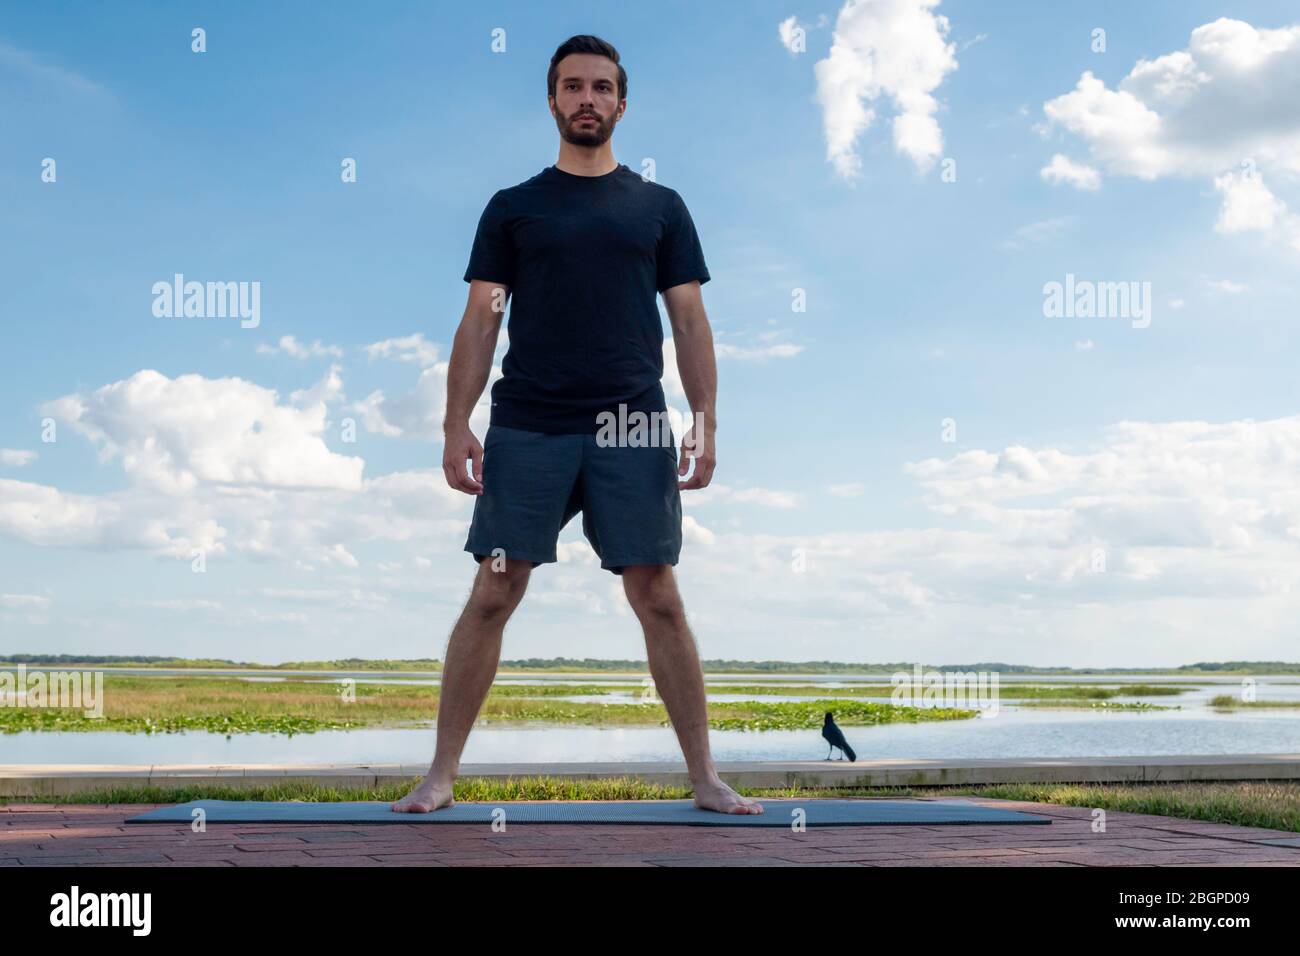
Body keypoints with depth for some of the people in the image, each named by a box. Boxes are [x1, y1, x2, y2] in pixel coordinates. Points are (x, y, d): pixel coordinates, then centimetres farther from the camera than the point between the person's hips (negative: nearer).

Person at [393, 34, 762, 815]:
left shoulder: (660, 207, 12)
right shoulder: (513, 208, 11)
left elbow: (690, 321, 8)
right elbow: (481, 321, 6)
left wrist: (706, 423, -3)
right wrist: (457, 426, -4)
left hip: (631, 429, 0)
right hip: (527, 428, 0)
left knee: (658, 599, 0)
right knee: (493, 595, -1)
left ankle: (705, 775, 9)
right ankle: (442, 773, 8)